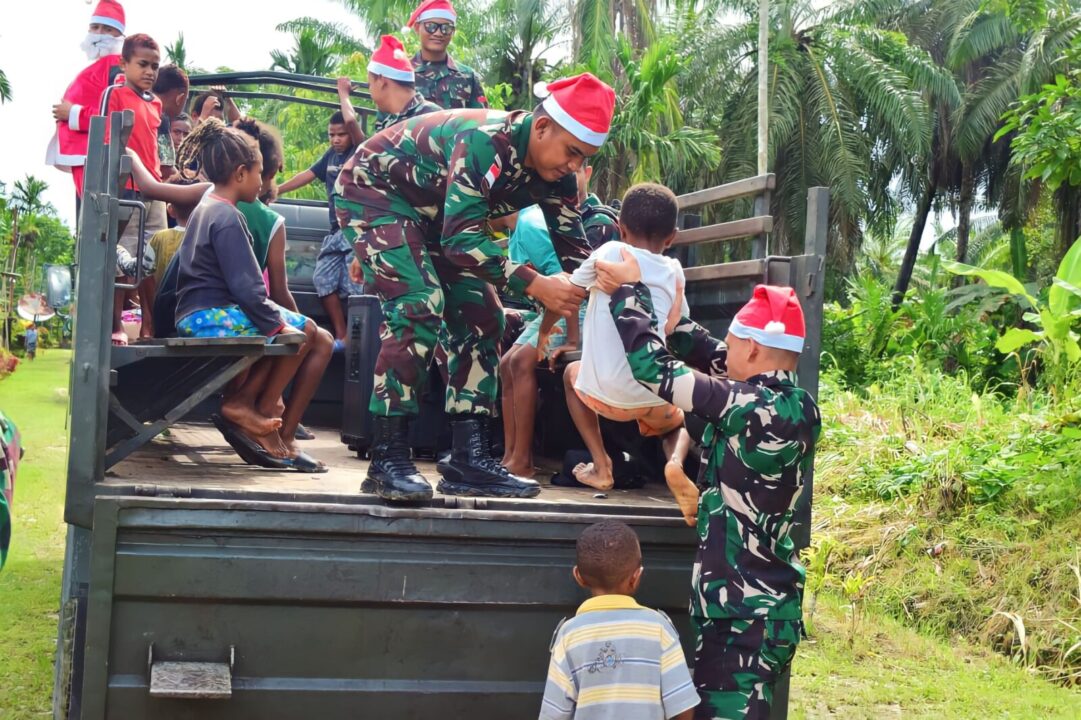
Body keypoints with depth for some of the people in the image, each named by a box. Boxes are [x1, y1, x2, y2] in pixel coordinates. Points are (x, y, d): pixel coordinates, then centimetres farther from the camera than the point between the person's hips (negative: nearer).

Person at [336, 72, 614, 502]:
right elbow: (462, 238, -40)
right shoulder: (486, 141, -35)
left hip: (435, 214, 9)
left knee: (481, 317, 0)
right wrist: (536, 285, -42)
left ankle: (468, 458, 2)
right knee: (419, 309, -24)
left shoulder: (554, 173, -10)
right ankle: (386, 459, -18)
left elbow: (574, 250, -5)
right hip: (374, 191, -9)